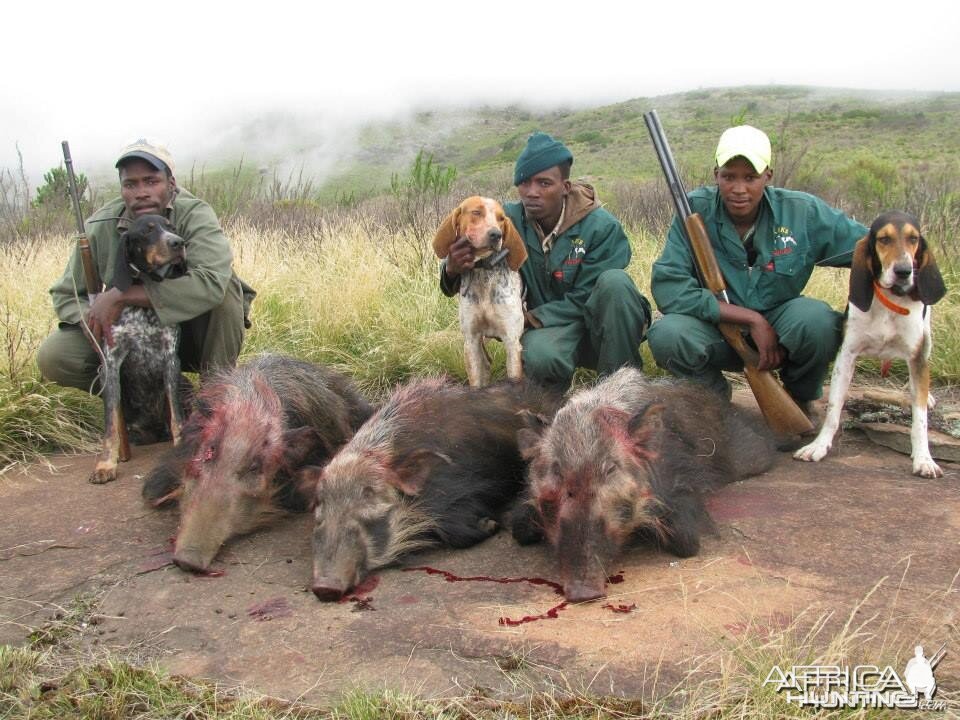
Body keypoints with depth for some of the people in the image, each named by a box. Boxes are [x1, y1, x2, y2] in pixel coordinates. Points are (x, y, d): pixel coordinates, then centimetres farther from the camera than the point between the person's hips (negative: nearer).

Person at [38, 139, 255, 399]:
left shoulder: (195, 215, -22)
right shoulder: (101, 227, -11)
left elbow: (211, 283, -42)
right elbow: (65, 295, -1)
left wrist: (120, 296, -37)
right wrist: (94, 321, -27)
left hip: (189, 328, -2)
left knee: (225, 286, -32)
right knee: (51, 357, -16)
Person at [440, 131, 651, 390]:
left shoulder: (602, 226, -16)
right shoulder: (508, 220, -7)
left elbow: (584, 300, -15)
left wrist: (529, 318, -24)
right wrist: (452, 269, -36)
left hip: (602, 327, 0)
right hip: (550, 328, 0)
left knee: (614, 281, -32)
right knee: (539, 356, -36)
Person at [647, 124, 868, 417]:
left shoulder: (803, 212, -10)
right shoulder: (696, 210, -15)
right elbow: (667, 287, -22)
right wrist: (751, 319, -24)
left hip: (779, 323, 1)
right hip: (717, 331, -1)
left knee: (818, 320, -32)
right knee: (666, 335, -32)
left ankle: (800, 398, 3)